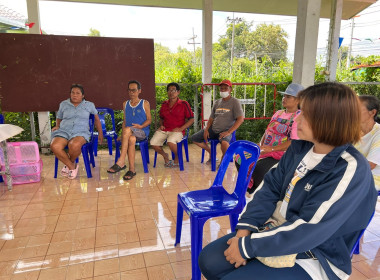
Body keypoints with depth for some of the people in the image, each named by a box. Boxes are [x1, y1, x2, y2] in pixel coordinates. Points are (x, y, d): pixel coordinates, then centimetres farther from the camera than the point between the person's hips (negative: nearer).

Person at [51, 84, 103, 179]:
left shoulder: (89, 105, 16)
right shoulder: (63, 104, 20)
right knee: (55, 146, -32)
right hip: (64, 131, 2)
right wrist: (57, 126, 12)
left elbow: (96, 119, 27)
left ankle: (69, 163, -4)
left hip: (80, 132, -2)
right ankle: (72, 166, -11)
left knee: (75, 145, -39)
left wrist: (100, 134, 26)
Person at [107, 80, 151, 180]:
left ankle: (121, 162, -39)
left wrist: (141, 126, -13)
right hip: (129, 133, 3)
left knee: (128, 129, -36)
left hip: (142, 132, -3)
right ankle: (132, 169, -38)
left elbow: (149, 119, 6)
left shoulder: (145, 103, 9)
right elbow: (125, 120, 21)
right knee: (131, 139, -37)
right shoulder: (125, 104, 21)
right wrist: (123, 133, 4)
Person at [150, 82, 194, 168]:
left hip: (177, 131, -5)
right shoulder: (164, 104, 16)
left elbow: (191, 119, -1)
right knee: (153, 143, -20)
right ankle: (165, 156, 13)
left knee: (170, 142, -36)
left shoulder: (183, 104, 1)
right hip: (164, 130, 5)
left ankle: (178, 158, -2)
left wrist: (181, 128, -11)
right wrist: (161, 125, 7)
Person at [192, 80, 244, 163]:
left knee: (224, 142, -39)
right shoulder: (217, 102, 14)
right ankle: (210, 152, 20)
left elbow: (240, 119, -14)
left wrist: (229, 132, -23)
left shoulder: (235, 102, -4)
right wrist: (206, 130, 0)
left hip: (225, 131, -6)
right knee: (194, 138, -1)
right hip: (213, 129, 6)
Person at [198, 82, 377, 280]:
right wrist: (245, 227, -12)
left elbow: (306, 230, -27)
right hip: (277, 231, 7)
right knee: (209, 261, 0)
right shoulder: (300, 147, -1)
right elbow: (270, 187, 0)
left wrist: (248, 246, -22)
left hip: (313, 259, -6)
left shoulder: (351, 171, -24)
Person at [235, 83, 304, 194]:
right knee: (240, 159, -5)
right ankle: (251, 190, 9)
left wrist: (270, 149, -22)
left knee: (259, 168, -32)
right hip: (266, 151, 8)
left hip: (281, 155, -8)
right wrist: (260, 146, 3)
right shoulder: (278, 113, 16)